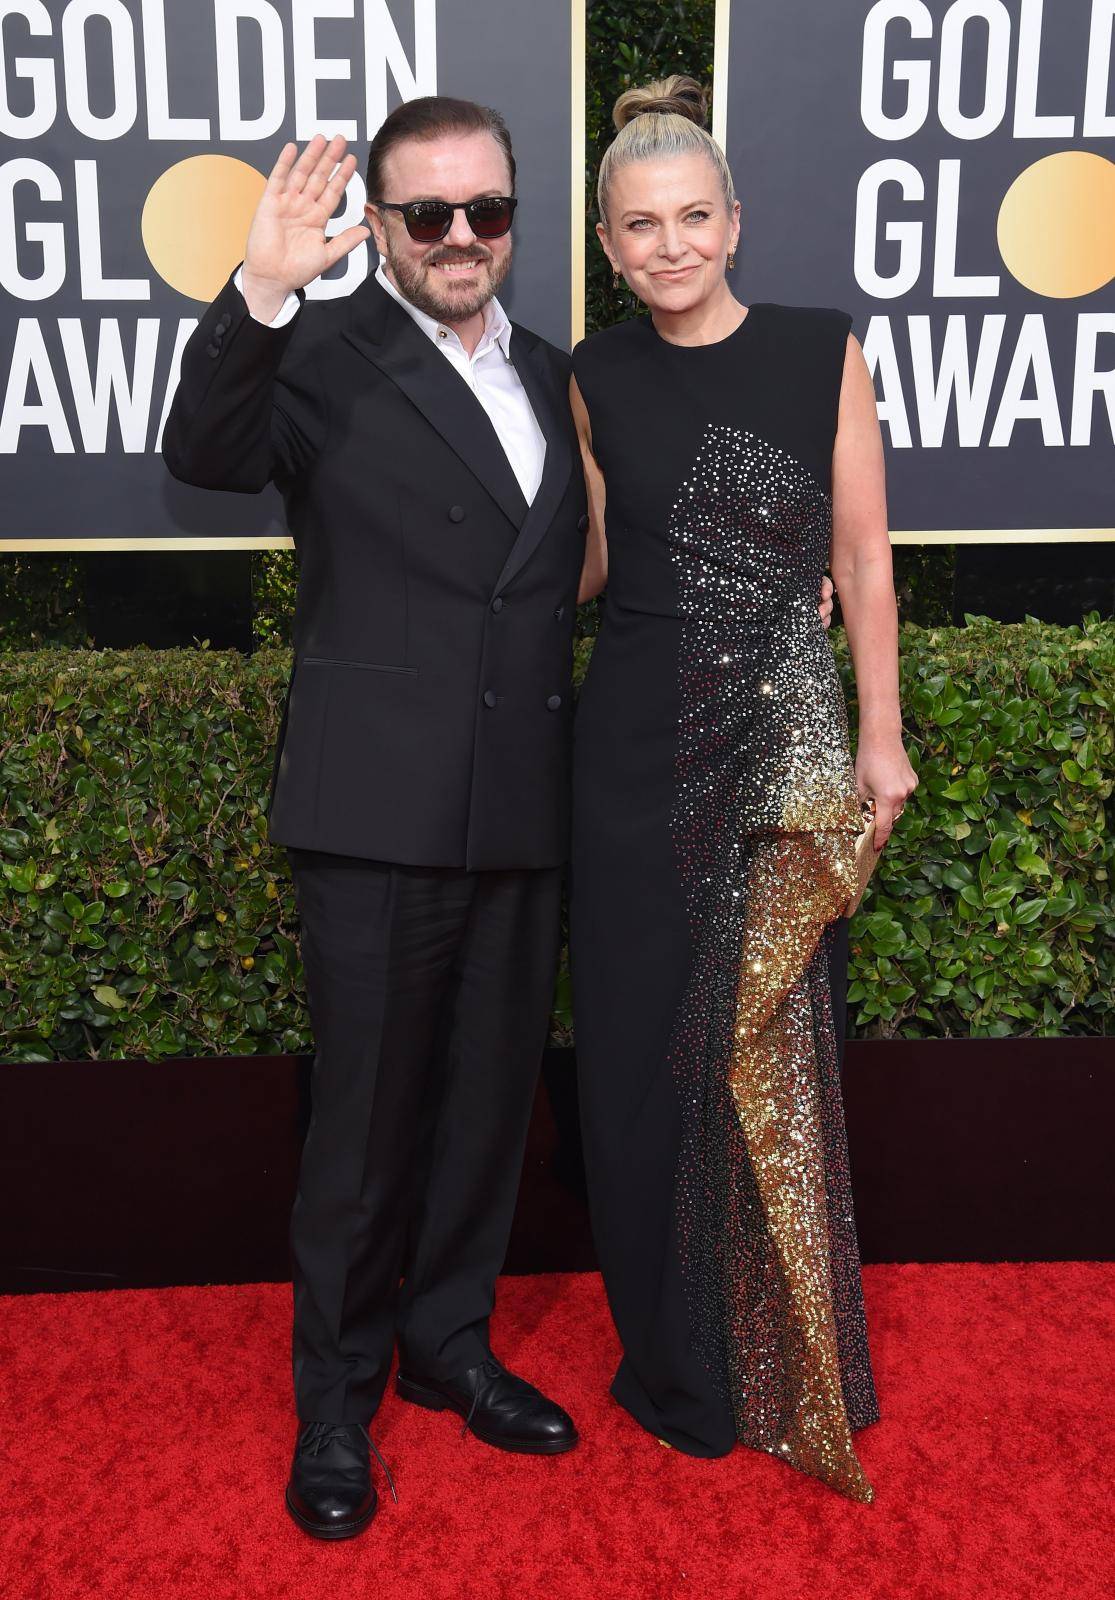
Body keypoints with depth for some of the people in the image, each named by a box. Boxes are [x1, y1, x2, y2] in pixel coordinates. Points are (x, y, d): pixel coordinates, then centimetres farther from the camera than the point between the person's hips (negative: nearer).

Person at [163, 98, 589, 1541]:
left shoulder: (549, 371, 14)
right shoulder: (327, 355, -5)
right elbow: (204, 454, -22)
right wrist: (258, 295, -34)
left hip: (523, 812, 6)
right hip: (382, 812, -5)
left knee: (489, 1100, 16)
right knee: (368, 1116, 6)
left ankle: (448, 1343, 37)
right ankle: (335, 1399, 28)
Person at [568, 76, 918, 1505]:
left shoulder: (821, 352, 1)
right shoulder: (598, 375, 7)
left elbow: (863, 560, 2)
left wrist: (880, 735, -1)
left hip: (786, 741, -2)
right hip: (633, 743, 3)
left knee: (766, 1047, 1)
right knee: (638, 1045, 7)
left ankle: (780, 1367, 26)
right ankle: (671, 1353, 28)